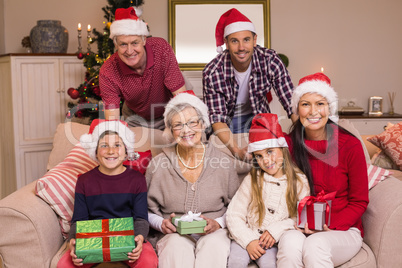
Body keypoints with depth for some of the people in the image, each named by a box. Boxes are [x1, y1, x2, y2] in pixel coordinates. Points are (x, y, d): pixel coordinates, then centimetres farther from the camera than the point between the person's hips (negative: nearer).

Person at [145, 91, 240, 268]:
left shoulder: (224, 163, 2)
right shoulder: (158, 165, 3)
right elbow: (149, 211, 10)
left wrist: (218, 223, -10)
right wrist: (161, 224, -11)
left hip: (214, 233, 1)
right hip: (174, 234, 0)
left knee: (213, 245, -34)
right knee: (177, 247, -35)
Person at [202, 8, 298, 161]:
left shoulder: (270, 61, -24)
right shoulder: (212, 72, -27)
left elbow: (291, 103, -22)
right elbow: (217, 117, -26)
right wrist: (236, 150, -43)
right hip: (227, 120, -1)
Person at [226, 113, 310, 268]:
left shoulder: (299, 181, 3)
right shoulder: (252, 180, 4)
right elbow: (234, 216, 1)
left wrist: (277, 230, -12)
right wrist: (249, 241, -11)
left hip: (274, 243, 0)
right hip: (247, 237, 1)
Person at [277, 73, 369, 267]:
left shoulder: (350, 145, -5)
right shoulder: (288, 144, -1)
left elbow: (359, 202, 0)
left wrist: (331, 227, -14)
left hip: (344, 229, -1)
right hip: (300, 228, 2)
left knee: (315, 244, -34)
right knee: (290, 242, -33)